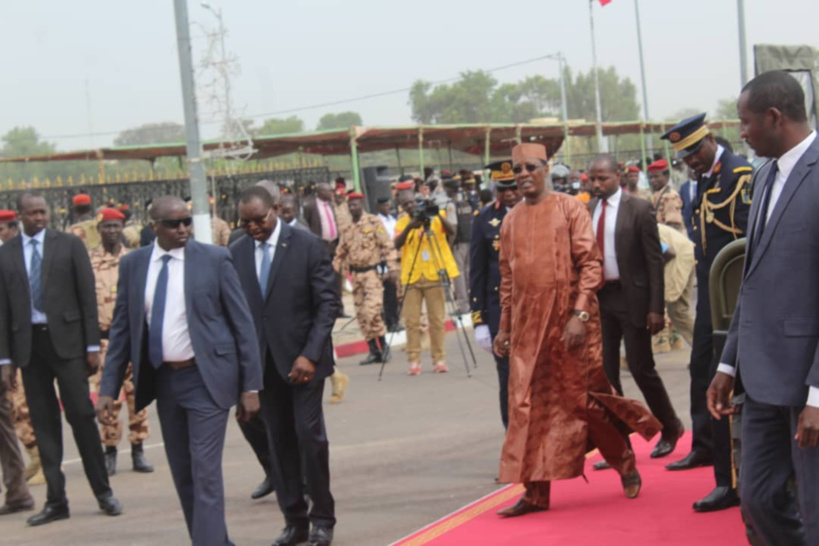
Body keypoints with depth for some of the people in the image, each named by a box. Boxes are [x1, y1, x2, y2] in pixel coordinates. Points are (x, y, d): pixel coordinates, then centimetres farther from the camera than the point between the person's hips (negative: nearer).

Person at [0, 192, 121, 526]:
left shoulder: (69, 245, 2)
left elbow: (87, 295, 0)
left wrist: (93, 345, -5)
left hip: (66, 339, -2)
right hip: (28, 344, 2)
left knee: (81, 415, -3)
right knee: (43, 423, 5)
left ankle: (103, 492, 8)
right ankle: (56, 501, 11)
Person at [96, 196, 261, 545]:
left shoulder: (214, 259, -6)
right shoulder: (133, 264, 3)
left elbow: (242, 323, -4)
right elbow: (121, 328, 8)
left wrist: (250, 386, -7)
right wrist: (108, 389, 2)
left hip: (205, 379, -4)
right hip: (163, 380, 5)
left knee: (205, 474, -8)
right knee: (182, 475, 13)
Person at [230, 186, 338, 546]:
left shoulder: (308, 246, -6)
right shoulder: (236, 253, 4)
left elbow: (327, 304, -6)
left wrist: (310, 355, -14)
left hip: (303, 358, -3)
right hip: (262, 361, 3)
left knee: (310, 434, -4)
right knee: (279, 440, 6)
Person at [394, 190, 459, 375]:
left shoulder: (435, 216, 3)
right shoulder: (402, 222, 7)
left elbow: (451, 232, -13)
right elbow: (397, 245, -10)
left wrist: (438, 215, -27)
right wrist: (409, 227, -25)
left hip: (434, 275, -1)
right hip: (412, 277, 1)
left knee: (437, 320, 1)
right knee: (412, 320, -1)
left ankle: (439, 359, 6)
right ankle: (414, 361, 3)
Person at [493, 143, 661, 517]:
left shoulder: (570, 209, -4)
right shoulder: (511, 220, 9)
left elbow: (590, 265, -9)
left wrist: (579, 314, -19)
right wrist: (504, 326, 11)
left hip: (568, 319, -4)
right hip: (528, 324, 4)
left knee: (586, 398, 4)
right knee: (530, 405, 2)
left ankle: (626, 464, 26)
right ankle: (536, 491, 8)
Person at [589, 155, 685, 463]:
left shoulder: (639, 209, -6)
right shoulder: (586, 211, 7)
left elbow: (654, 260, -7)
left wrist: (656, 308, -12)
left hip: (631, 298, -5)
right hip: (598, 298, 5)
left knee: (641, 368, 0)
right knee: (605, 373, 6)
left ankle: (670, 427, 23)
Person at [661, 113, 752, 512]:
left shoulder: (738, 173, -15)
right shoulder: (705, 179, 13)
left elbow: (750, 238, -20)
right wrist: (703, 283, 15)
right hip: (709, 293, 10)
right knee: (701, 371, 23)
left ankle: (731, 482, -5)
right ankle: (705, 447, 43)